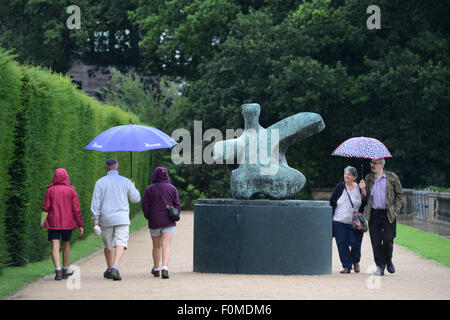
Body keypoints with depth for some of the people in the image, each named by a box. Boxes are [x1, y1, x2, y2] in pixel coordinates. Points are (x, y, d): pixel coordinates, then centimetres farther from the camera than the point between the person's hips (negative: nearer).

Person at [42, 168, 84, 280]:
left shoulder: (50, 190, -3)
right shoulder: (71, 191, -3)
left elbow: (45, 207, -4)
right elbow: (76, 209, -5)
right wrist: (80, 225, -1)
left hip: (53, 223, -1)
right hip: (67, 223, 1)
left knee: (55, 247, -4)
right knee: (66, 245, 16)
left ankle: (58, 270, -21)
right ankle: (65, 270, 26)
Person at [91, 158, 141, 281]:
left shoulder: (100, 182, 0)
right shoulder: (126, 182, 1)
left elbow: (96, 201, -4)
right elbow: (136, 198, 9)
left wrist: (96, 219, -3)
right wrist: (133, 188, 28)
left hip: (106, 219, 2)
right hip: (122, 218, -2)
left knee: (108, 245, 16)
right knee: (120, 244, -9)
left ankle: (109, 270, 27)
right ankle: (115, 268, -28)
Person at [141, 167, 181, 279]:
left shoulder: (149, 189, -2)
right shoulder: (172, 188, 1)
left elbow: (144, 205, -4)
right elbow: (177, 205, 0)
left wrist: (149, 217, 10)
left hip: (154, 222, 0)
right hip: (169, 222, 0)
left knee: (156, 246, 15)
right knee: (166, 245, -8)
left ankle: (156, 269, 29)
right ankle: (165, 268, -27)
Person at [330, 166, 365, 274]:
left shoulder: (359, 188, 1)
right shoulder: (339, 187, 4)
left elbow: (364, 205, 6)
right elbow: (332, 203, 6)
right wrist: (330, 218, 1)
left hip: (355, 223, -1)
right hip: (339, 222, 1)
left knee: (355, 244, -4)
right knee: (342, 244, -3)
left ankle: (356, 262, 25)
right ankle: (347, 266, 8)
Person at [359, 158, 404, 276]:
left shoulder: (392, 177, 3)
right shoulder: (368, 178, 11)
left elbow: (399, 194, 7)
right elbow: (365, 198, 13)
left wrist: (396, 210, -1)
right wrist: (363, 190, -7)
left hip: (388, 214, -2)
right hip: (373, 214, 2)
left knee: (388, 239, -5)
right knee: (376, 241, -1)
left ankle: (388, 260, 22)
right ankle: (380, 266, 7)